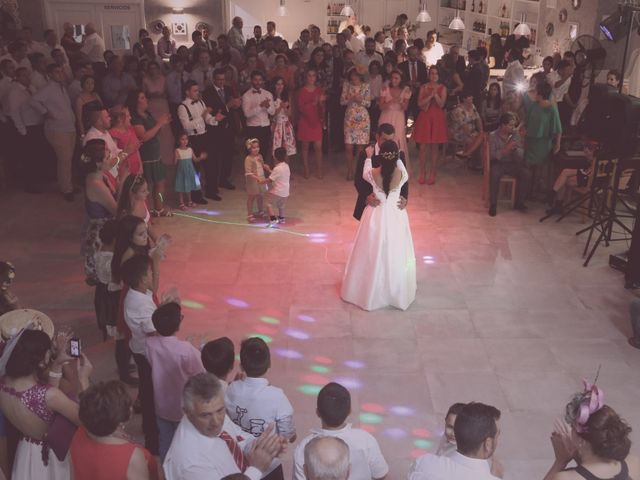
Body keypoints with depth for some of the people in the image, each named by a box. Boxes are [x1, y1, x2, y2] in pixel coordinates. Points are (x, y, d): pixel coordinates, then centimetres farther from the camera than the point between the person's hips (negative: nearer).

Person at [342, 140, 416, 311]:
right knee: (395, 255, 15)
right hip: (396, 216, 0)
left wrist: (368, 157, 20)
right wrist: (398, 158, 19)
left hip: (376, 216, 0)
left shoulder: (373, 173, -19)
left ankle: (370, 292, 30)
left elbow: (364, 175, 8)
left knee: (373, 254, 15)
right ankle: (397, 292, 30)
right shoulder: (401, 174, -19)